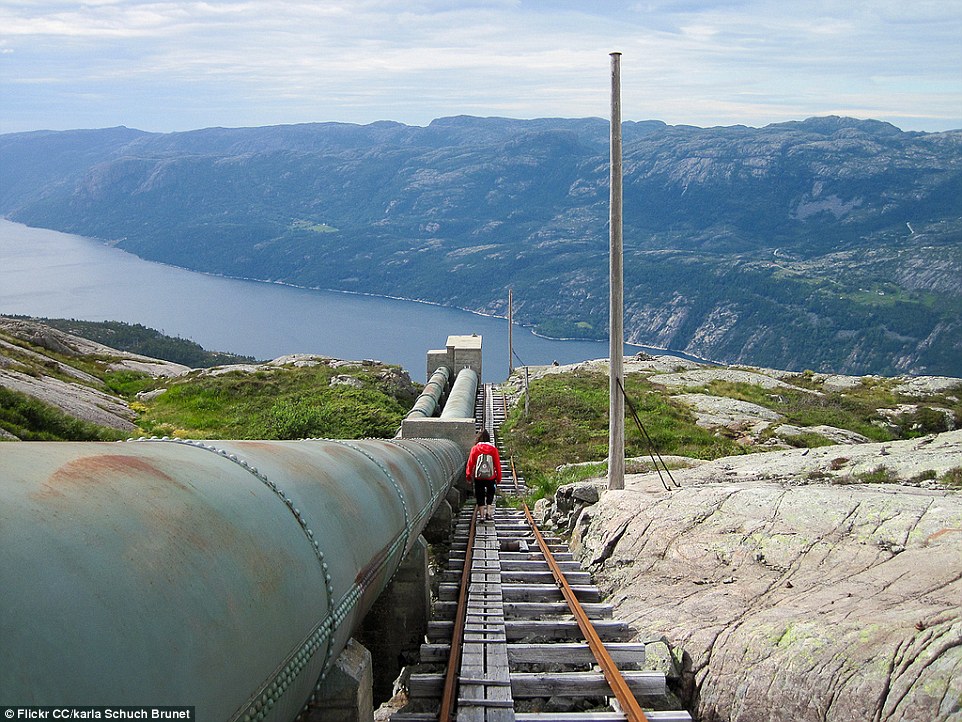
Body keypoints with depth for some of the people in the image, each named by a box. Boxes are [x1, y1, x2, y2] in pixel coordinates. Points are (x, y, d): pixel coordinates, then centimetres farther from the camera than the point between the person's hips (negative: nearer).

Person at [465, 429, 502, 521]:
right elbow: (497, 464, 0)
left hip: (478, 477, 0)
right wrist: (498, 477, 9)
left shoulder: (475, 448, -5)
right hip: (491, 477, 0)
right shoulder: (493, 448, -4)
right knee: (490, 494, 15)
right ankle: (489, 513, 2)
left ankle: (482, 515, 7)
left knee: (480, 496, 9)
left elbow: (470, 463, 0)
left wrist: (468, 475, 13)